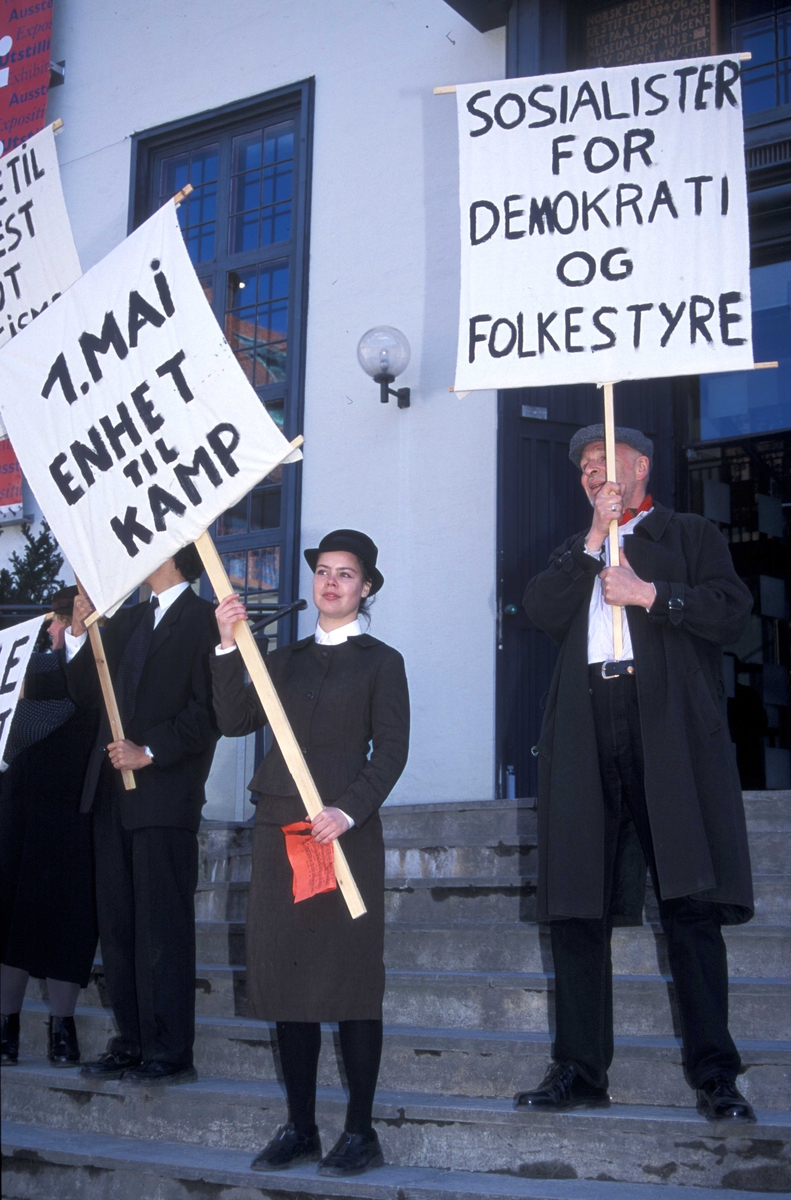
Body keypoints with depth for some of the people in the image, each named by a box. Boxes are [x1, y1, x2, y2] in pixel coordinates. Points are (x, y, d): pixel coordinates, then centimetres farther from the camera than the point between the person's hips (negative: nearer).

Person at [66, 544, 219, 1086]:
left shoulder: (203, 619, -5)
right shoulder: (128, 619, 18)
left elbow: (208, 710, -12)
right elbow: (87, 691, 16)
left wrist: (150, 752, -15)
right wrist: (81, 634, 2)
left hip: (164, 795, -8)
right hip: (115, 794, 8)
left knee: (163, 928, -4)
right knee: (118, 925, 10)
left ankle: (171, 1053, 2)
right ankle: (132, 1042, 19)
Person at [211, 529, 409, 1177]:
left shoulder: (380, 661, 5)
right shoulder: (285, 659, 18)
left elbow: (391, 750, -4)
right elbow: (235, 720, 6)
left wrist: (349, 809, -17)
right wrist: (228, 647, -3)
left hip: (346, 832, -4)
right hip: (281, 828, 5)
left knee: (350, 977, -2)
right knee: (285, 975, 6)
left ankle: (360, 1133, 6)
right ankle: (300, 1128, 15)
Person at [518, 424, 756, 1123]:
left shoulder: (691, 535, 16)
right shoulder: (573, 554, 26)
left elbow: (731, 613, 1)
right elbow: (543, 613, 6)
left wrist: (647, 593, -4)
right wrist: (595, 538, 3)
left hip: (670, 731, -3)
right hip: (586, 737, 4)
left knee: (692, 906, -5)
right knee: (576, 908, 1)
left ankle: (715, 1074, 1)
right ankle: (580, 1071, 8)